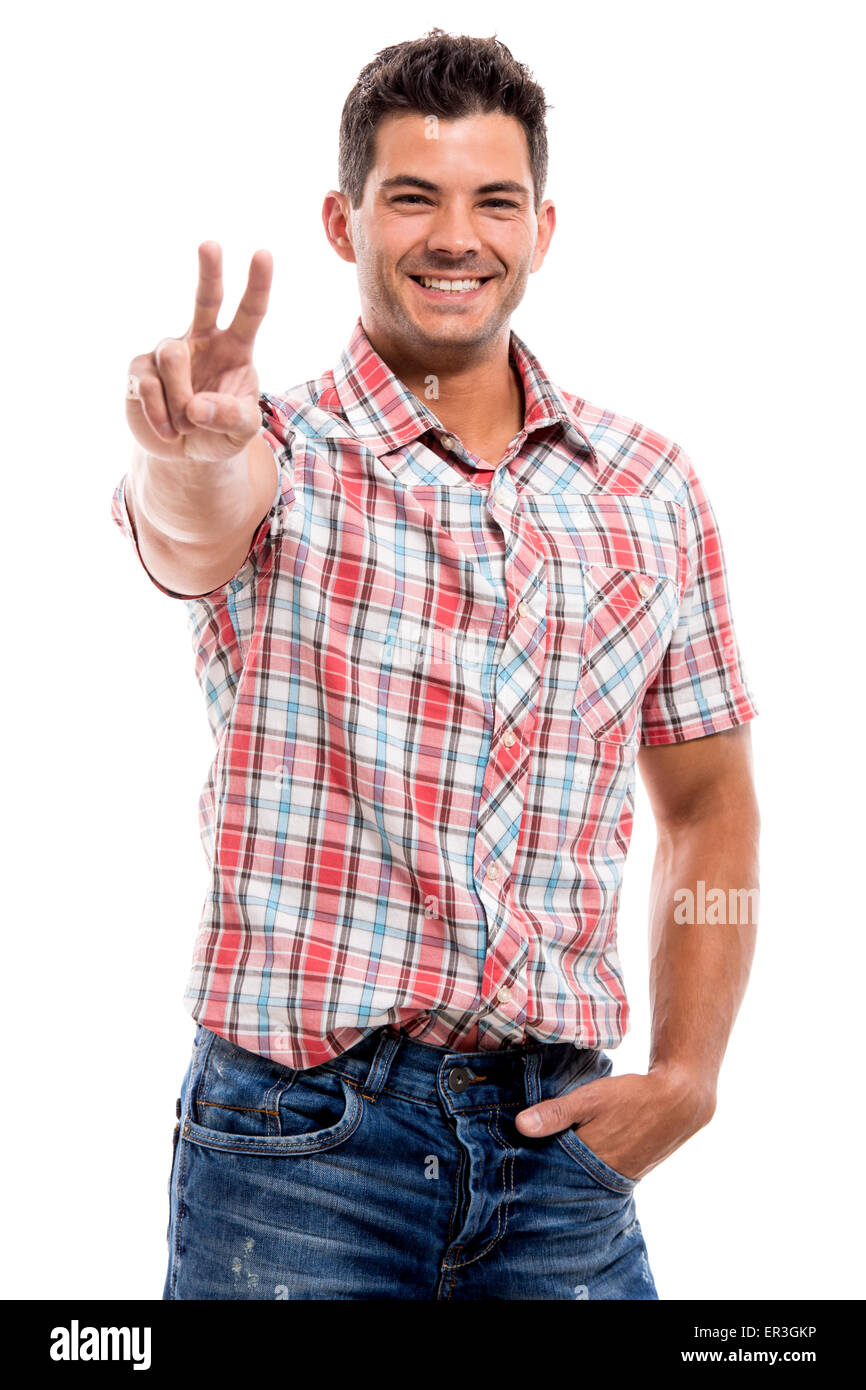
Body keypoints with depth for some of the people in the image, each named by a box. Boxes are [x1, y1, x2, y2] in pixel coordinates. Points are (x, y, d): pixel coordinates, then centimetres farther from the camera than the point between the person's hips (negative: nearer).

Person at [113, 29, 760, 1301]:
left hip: (561, 1137, 3)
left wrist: (687, 1076, 1)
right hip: (300, 1138, -2)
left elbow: (708, 803, 11)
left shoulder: (650, 488, 5)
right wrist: (190, 459, -51)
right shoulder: (275, 457, -4)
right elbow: (191, 526, -28)